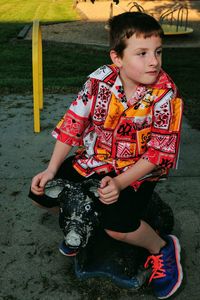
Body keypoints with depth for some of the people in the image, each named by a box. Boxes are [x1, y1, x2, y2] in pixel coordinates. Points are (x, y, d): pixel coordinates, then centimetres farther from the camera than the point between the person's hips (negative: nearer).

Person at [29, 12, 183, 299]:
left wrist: (120, 183, -26)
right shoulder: (99, 80, -13)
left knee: (117, 225, -26)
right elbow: (72, 123, -7)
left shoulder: (166, 94, -19)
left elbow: (160, 151, -17)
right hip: (94, 159, 4)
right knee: (41, 192, 0)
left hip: (138, 169, -4)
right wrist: (51, 170, -9)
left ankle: (163, 249, 8)